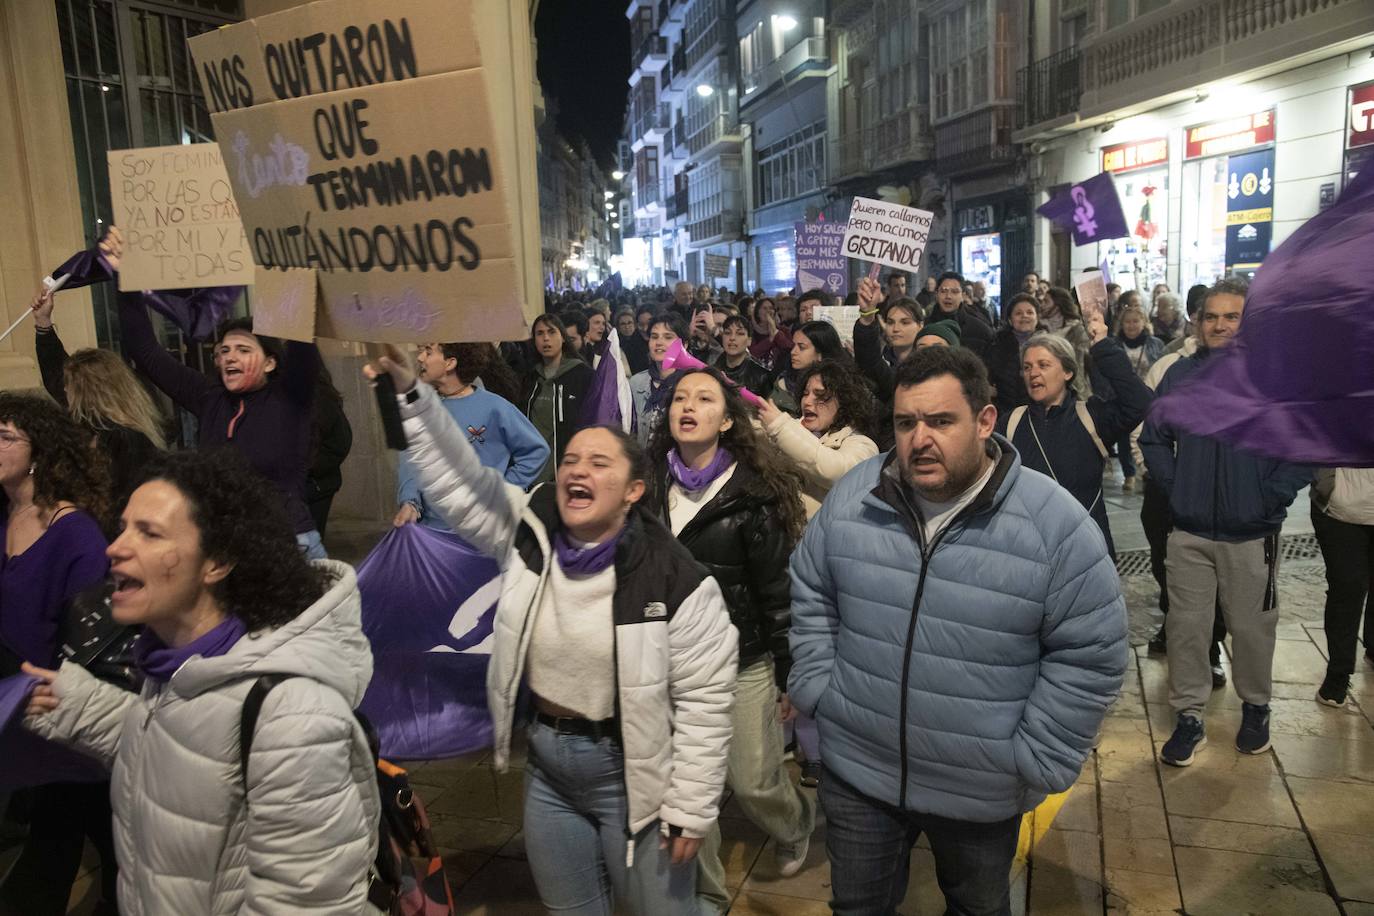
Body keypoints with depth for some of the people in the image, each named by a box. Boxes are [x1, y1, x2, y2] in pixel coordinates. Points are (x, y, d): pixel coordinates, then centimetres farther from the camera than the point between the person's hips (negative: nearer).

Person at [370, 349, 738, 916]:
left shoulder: (674, 579, -20)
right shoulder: (529, 532, -7)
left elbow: (703, 700, -15)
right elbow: (458, 477, -8)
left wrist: (691, 809, -13)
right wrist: (409, 392, -20)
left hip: (631, 776, -4)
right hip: (547, 769, 5)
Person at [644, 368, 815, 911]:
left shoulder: (752, 494, -11)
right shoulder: (649, 485, 1)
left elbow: (779, 590, -8)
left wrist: (791, 674, -6)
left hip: (742, 663, -3)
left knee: (754, 784, 6)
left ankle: (797, 825, 42)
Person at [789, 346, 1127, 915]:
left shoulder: (1055, 523, -18)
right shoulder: (853, 496, -8)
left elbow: (1089, 655, -11)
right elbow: (810, 595, 5)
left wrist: (1033, 762, -11)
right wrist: (818, 691, -1)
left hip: (982, 791, -1)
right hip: (854, 769, 2)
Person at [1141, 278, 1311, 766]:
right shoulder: (1181, 374, 3)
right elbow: (1154, 438, 10)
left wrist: (1272, 496, -10)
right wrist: (1173, 485, -1)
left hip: (1252, 534, -2)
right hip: (1189, 531, 2)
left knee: (1252, 627, 12)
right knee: (1187, 625, 7)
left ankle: (1255, 707, 35)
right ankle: (1188, 717, 19)